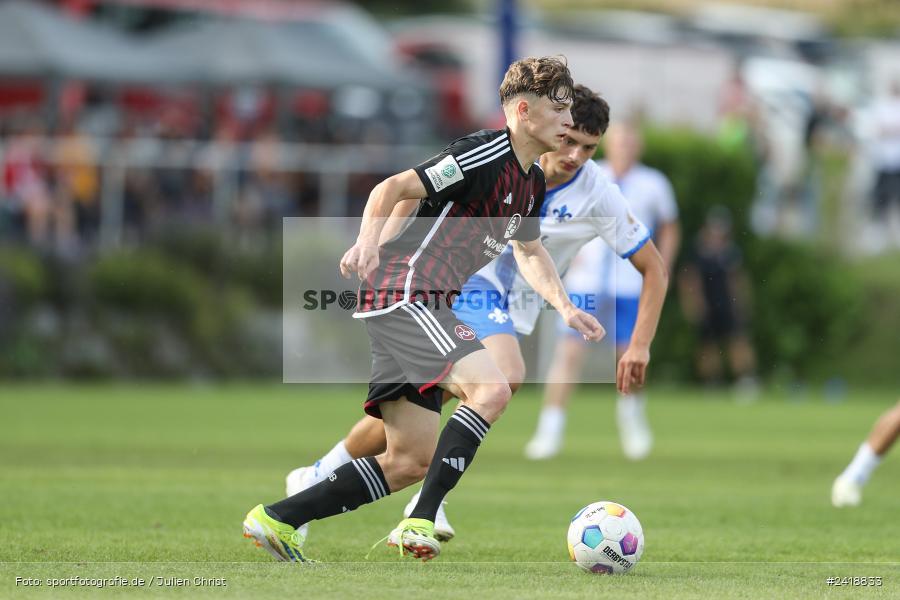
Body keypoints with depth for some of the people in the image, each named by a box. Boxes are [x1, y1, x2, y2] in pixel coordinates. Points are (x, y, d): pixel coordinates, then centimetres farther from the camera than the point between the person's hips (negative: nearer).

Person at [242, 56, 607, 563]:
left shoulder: (533, 183, 17)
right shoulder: (484, 155, -12)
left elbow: (530, 251, 33)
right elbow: (393, 188, -16)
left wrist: (566, 307, 20)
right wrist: (369, 241, -32)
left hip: (421, 308, 10)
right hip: (405, 289, -10)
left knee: (412, 462, 6)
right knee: (491, 389, -26)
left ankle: (277, 520, 9)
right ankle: (421, 522, -26)